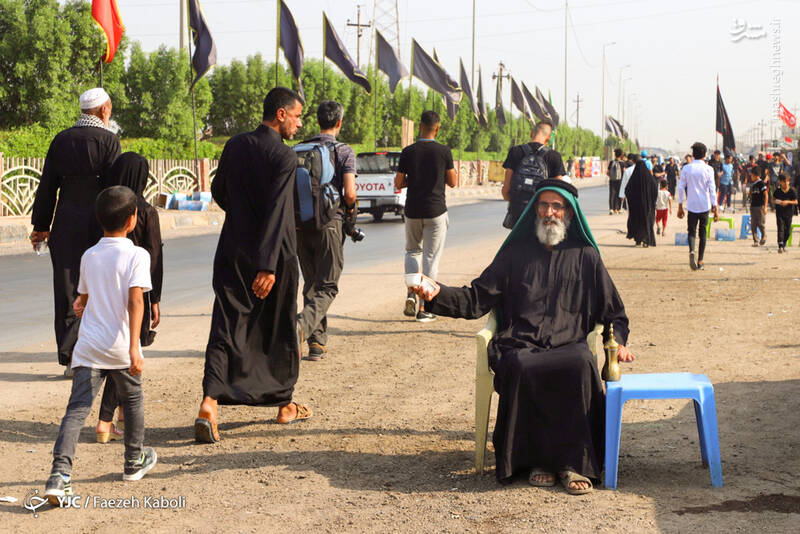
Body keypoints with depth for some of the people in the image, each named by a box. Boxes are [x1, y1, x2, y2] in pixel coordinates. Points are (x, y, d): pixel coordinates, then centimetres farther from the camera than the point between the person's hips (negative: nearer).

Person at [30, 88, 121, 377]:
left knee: (67, 291, 7)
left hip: (66, 223, 4)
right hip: (97, 221, -4)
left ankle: (70, 359, 8)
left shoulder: (61, 140, 8)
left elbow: (47, 186, 9)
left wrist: (41, 225, 15)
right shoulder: (108, 140, -5)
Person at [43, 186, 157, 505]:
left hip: (88, 346, 3)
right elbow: (135, 301, -18)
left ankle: (60, 474, -21)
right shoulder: (137, 255, -7)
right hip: (120, 347, -3)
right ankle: (134, 461, 37)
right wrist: (134, 349, -23)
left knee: (77, 408, -5)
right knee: (132, 400, 21)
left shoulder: (89, 256, 9)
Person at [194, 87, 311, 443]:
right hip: (273, 255, -4)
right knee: (281, 330, 13)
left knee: (226, 328, 2)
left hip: (233, 253, 5)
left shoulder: (234, 146, 4)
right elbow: (278, 213, -22)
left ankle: (209, 403, -16)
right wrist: (269, 266, -25)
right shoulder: (284, 156, -14)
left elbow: (218, 192, 16)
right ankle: (285, 405, 26)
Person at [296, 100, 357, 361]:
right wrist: (349, 208, 8)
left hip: (301, 226, 4)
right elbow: (350, 194, -13)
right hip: (329, 224, -4)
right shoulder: (344, 152, -5)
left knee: (311, 284, 14)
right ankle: (302, 325, -25)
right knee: (327, 286, 0)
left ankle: (317, 342, 13)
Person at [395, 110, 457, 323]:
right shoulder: (443, 152, -7)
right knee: (431, 257, 4)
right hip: (436, 211, -2)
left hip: (413, 210, 2)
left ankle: (411, 293, 1)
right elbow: (453, 182, 1)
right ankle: (424, 308, 2)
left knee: (412, 251, 21)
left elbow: (398, 183, -2)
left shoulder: (408, 152, -5)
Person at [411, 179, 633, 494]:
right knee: (523, 370, -36)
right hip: (520, 347, 0)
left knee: (582, 367, -35)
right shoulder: (515, 254, 19)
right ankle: (537, 459, -22)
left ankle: (574, 463, -26)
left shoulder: (585, 256, 19)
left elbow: (613, 312, 24)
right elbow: (476, 300, 12)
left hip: (568, 346, 0)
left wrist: (617, 341, 4)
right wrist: (438, 294, -5)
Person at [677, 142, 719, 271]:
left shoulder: (686, 169, 0)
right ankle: (700, 261, 11)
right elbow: (712, 189, -6)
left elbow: (681, 187, 2)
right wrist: (716, 209, -2)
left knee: (692, 231, 6)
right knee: (703, 232, 11)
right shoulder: (708, 169, -3)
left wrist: (680, 206, 9)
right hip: (705, 206, 0)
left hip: (691, 206, 0)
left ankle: (692, 250, -25)